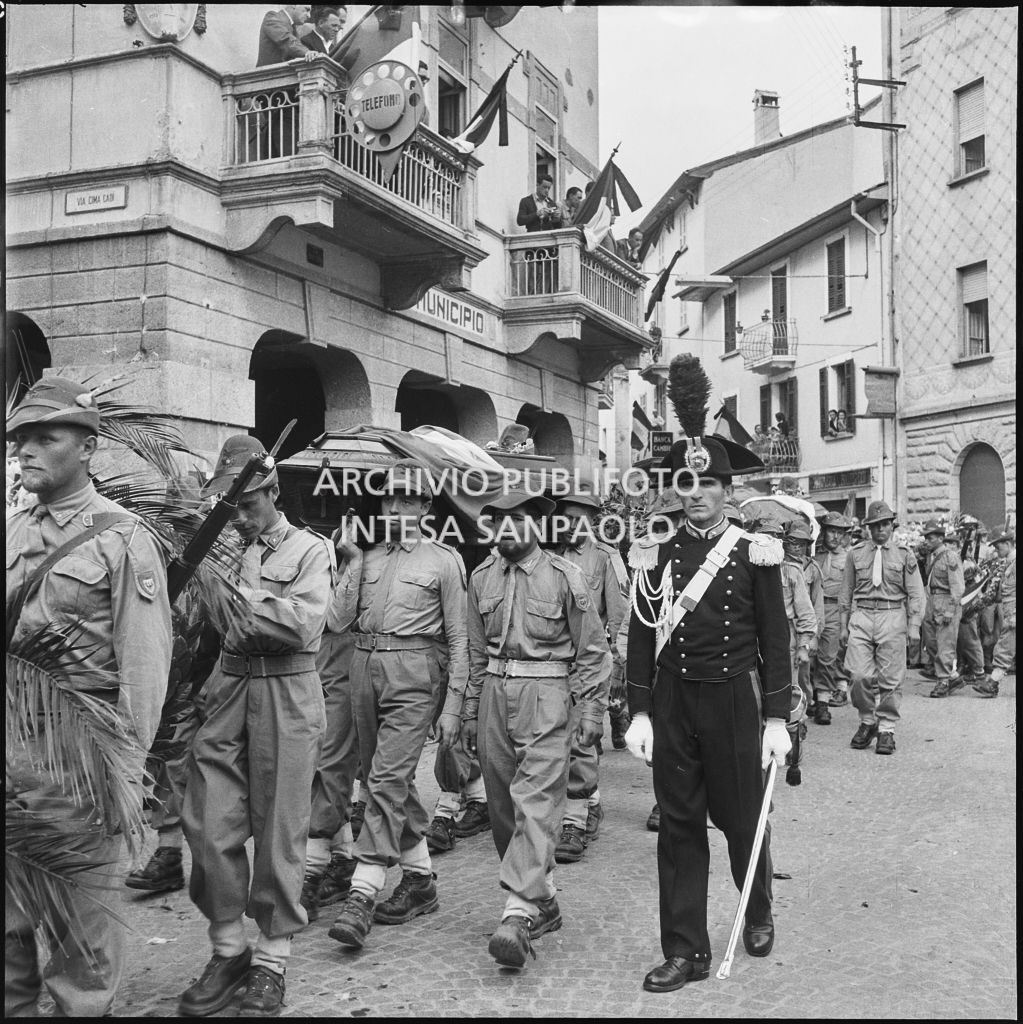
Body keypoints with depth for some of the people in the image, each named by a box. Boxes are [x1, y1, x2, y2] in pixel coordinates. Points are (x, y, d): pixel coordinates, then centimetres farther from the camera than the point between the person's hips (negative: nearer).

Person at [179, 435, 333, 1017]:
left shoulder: (310, 551, 1)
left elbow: (302, 623, -15)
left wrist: (243, 597, -9)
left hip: (286, 698, -3)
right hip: (225, 694, 4)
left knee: (279, 832, 4)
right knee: (209, 827, 3)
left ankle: (273, 959, 19)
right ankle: (229, 949, 21)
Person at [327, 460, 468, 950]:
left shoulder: (444, 560, 2)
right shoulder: (369, 557, 16)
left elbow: (458, 639, 0)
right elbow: (343, 617, 4)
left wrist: (452, 705, -5)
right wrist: (353, 565, -3)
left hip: (413, 674, -6)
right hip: (365, 667, 6)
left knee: (387, 780, -13)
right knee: (387, 780, 12)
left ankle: (362, 894, -11)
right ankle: (419, 880, 25)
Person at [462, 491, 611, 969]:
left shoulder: (565, 577, -4)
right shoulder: (481, 578, 10)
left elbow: (593, 651, -1)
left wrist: (591, 711, -6)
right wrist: (470, 713, 16)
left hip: (546, 696, -5)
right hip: (494, 694, 6)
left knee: (535, 802, -13)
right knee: (502, 806, 9)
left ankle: (519, 914, -15)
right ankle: (544, 901, 25)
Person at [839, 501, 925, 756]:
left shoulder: (904, 554, 6)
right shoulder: (855, 553, 9)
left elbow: (915, 594, 6)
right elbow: (846, 592, 13)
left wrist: (913, 627, -2)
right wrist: (843, 625, 10)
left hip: (893, 617, -1)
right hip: (861, 616, 1)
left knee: (890, 678, 1)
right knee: (859, 675, -9)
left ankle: (887, 730, 13)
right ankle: (867, 722, 13)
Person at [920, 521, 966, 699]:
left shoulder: (950, 556, -11)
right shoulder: (930, 555, 12)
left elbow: (958, 587, -13)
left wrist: (950, 610, -17)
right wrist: (927, 604, 13)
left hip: (947, 602, -8)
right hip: (931, 603, 8)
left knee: (945, 645, -5)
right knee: (930, 643, 9)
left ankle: (944, 682, 4)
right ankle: (954, 677, 21)